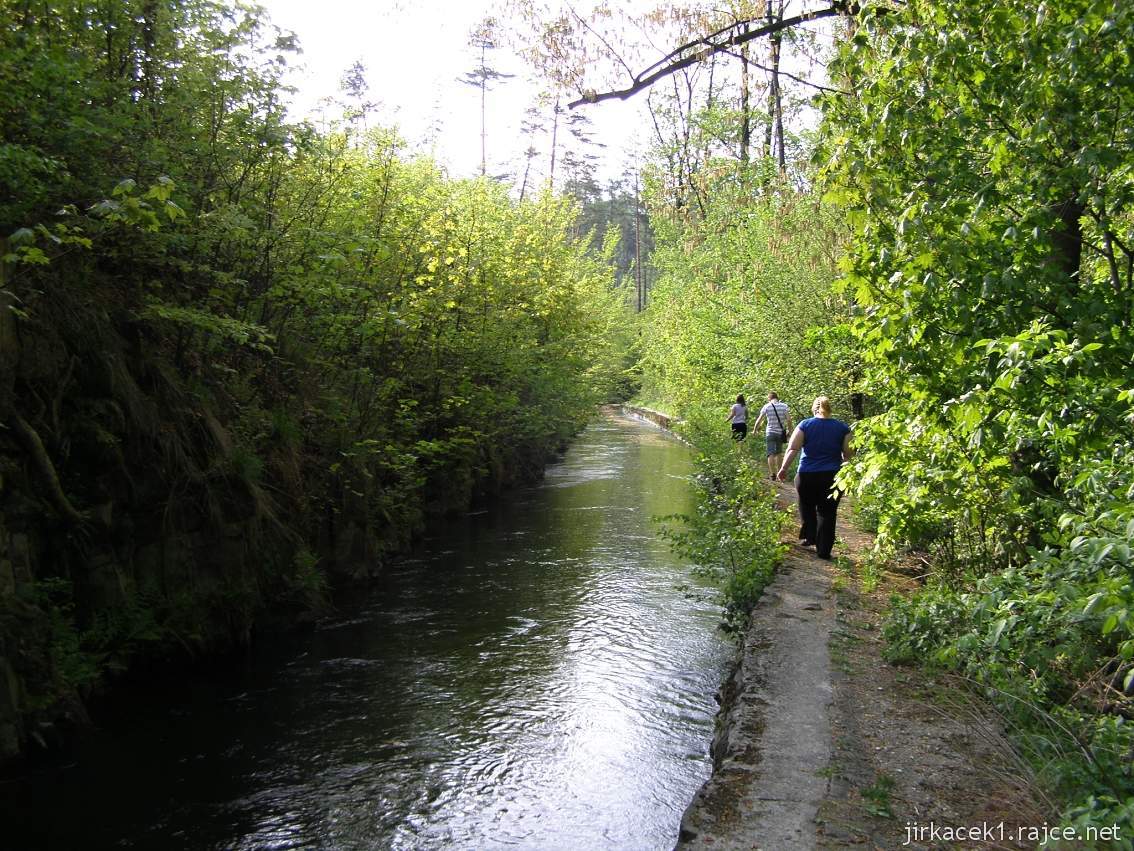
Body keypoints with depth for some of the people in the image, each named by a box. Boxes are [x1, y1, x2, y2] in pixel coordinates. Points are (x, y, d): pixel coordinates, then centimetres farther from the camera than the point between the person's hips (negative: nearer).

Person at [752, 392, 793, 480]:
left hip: (770, 433, -2)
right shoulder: (784, 406, 1)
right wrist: (789, 430, 6)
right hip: (781, 433, 2)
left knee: (771, 454, -2)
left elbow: (759, 420, -2)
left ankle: (772, 474, -10)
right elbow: (789, 420, -6)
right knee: (779, 453, 18)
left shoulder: (767, 406, -2)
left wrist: (754, 430, 9)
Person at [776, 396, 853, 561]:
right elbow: (848, 453, 3)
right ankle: (823, 550, 8)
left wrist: (783, 468, -4)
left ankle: (810, 536, 18)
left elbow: (792, 448, -9)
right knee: (827, 513, 8)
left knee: (807, 507, 22)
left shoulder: (805, 425, -1)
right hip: (833, 477, 1)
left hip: (807, 476, -1)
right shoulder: (843, 427, 3)